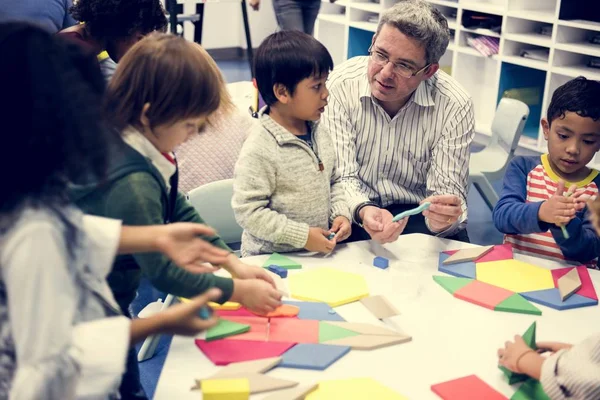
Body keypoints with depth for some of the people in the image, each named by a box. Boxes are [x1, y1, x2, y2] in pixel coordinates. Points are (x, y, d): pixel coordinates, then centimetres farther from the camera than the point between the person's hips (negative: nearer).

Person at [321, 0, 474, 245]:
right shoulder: (341, 86, -16)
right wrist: (362, 211, -38)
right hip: (354, 214, 0)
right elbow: (340, 177, -16)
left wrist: (442, 218, -37)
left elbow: (448, 189, -13)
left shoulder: (454, 106, -14)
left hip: (417, 213, 1)